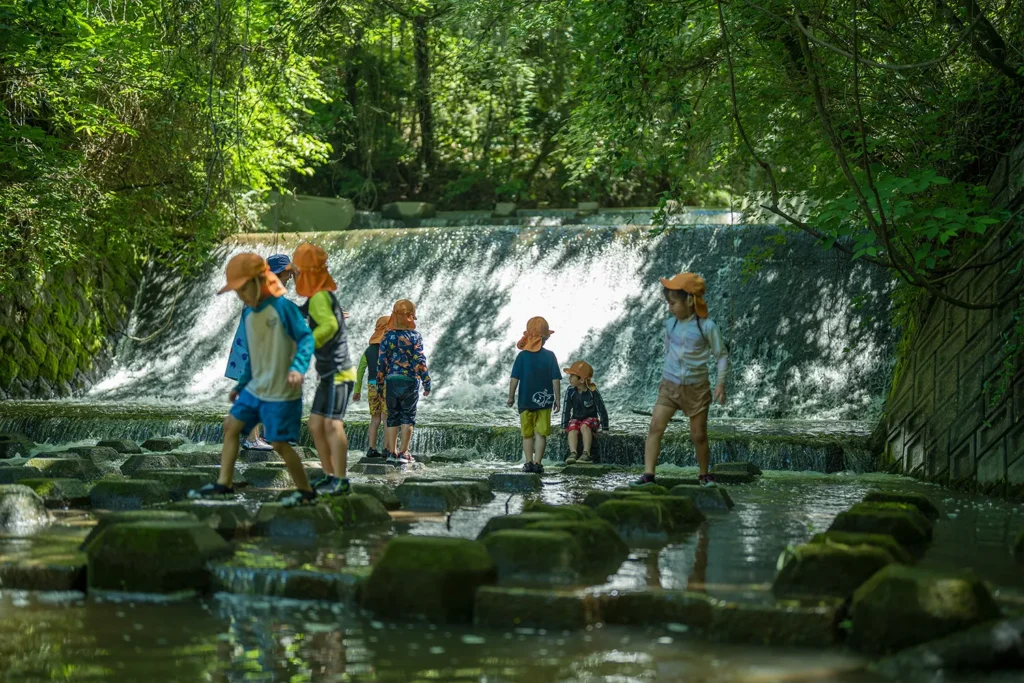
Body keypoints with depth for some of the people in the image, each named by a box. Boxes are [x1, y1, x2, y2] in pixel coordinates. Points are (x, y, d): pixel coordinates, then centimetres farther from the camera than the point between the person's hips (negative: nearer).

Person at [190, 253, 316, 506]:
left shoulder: (282, 307, -17)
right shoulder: (248, 314, 7)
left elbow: (306, 337, -17)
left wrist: (298, 367, -33)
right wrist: (241, 385, 23)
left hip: (280, 392, -9)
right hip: (255, 388, 9)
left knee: (279, 443, -7)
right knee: (231, 426, 11)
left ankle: (305, 491, 9)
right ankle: (224, 484, 19)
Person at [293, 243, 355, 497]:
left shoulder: (319, 297, -14)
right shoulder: (322, 296, 16)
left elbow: (329, 325, -30)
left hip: (337, 372, -10)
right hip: (329, 373, 10)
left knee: (332, 424, -14)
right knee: (315, 425, 12)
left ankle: (341, 482, -14)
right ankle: (330, 476, 16)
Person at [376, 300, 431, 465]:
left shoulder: (388, 336, 3)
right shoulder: (415, 336, -5)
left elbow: (381, 361, 2)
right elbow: (420, 361, -9)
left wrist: (379, 384, 10)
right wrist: (427, 383, -4)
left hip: (391, 381, 2)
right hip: (410, 381, -2)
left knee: (393, 418, 10)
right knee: (408, 418, 3)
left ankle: (391, 452, 9)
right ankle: (403, 453, 0)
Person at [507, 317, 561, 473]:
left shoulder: (522, 356, -5)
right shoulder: (549, 356, -4)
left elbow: (514, 379, -7)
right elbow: (556, 380, -4)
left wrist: (511, 397, 4)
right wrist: (557, 399, 4)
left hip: (525, 401, 0)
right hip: (544, 402, 0)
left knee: (527, 434, 10)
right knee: (541, 433, 4)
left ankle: (529, 462, 6)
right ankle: (538, 463, -2)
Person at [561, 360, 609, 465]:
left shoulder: (593, 392, -14)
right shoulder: (570, 391, -5)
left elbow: (601, 410, -9)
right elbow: (566, 410, 1)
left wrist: (605, 428, -9)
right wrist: (564, 427, -3)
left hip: (591, 418, -3)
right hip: (576, 419, 3)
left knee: (584, 426, -35)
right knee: (572, 429, -29)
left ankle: (586, 454, -42)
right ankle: (573, 453, -46)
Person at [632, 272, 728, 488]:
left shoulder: (707, 326, -11)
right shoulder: (670, 324, 2)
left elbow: (722, 355, -5)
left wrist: (720, 383, -12)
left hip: (696, 388, -3)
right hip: (670, 386, 3)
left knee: (698, 435, 5)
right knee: (655, 427, -11)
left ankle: (705, 475, 25)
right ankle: (648, 475, -12)